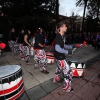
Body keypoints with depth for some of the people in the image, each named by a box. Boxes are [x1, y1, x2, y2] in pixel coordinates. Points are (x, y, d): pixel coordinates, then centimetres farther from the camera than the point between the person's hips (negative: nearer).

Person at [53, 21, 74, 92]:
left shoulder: (62, 36, 7)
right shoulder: (58, 37, -22)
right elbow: (57, 48, -31)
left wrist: (71, 47, 8)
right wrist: (67, 52, -25)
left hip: (60, 56, 10)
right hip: (60, 57, -10)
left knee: (59, 68, 29)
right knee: (68, 72, 1)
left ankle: (56, 79, 51)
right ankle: (67, 88, 20)